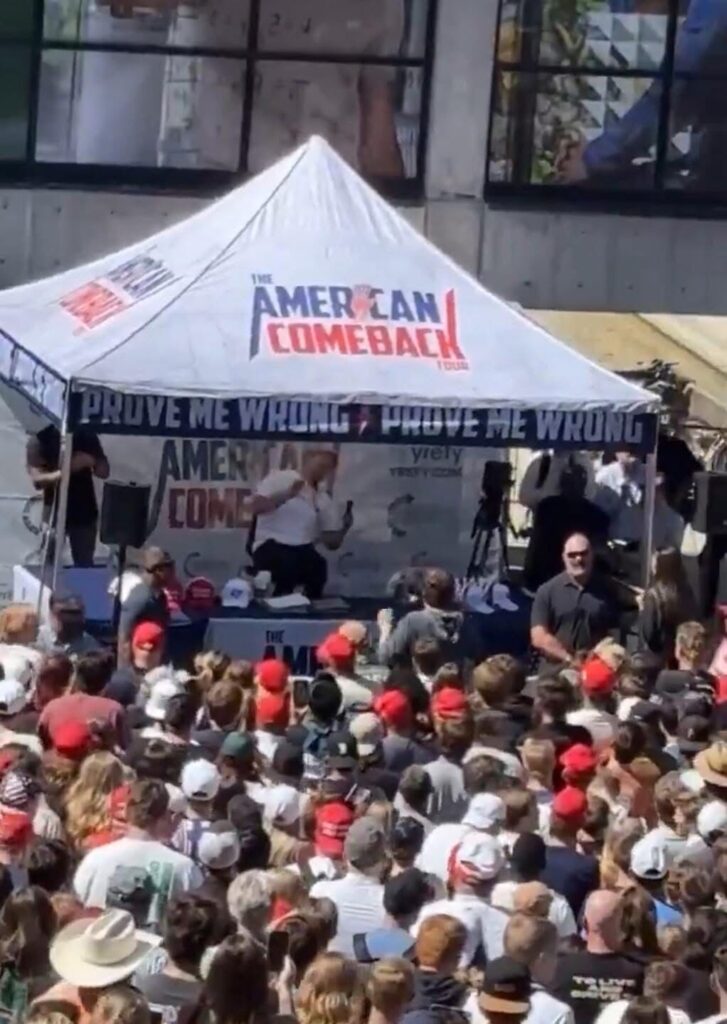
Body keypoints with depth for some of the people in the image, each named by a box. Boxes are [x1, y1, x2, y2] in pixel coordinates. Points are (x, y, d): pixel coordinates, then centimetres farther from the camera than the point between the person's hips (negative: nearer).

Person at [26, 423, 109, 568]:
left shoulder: (87, 436, 1)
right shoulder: (39, 439, -8)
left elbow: (104, 472, 3)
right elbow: (37, 480, -16)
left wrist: (91, 462, -20)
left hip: (84, 511, 2)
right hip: (54, 511, -2)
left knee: (84, 564, 7)